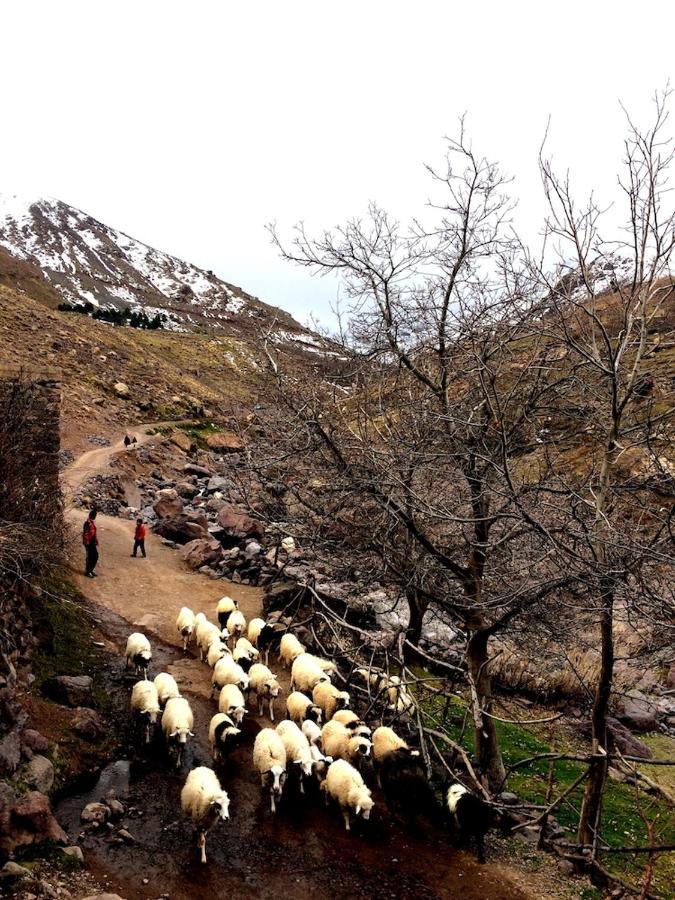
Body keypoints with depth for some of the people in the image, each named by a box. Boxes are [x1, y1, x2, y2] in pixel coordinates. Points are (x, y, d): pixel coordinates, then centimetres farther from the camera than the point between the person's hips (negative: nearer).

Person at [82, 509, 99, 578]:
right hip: (89, 543, -9)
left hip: (93, 543, 9)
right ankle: (87, 572, 11)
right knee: (89, 558, 0)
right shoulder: (87, 523, -18)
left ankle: (91, 570, 26)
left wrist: (96, 542, 19)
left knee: (96, 556, 13)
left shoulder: (93, 523, 11)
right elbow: (85, 534, -20)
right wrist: (87, 543, -21)